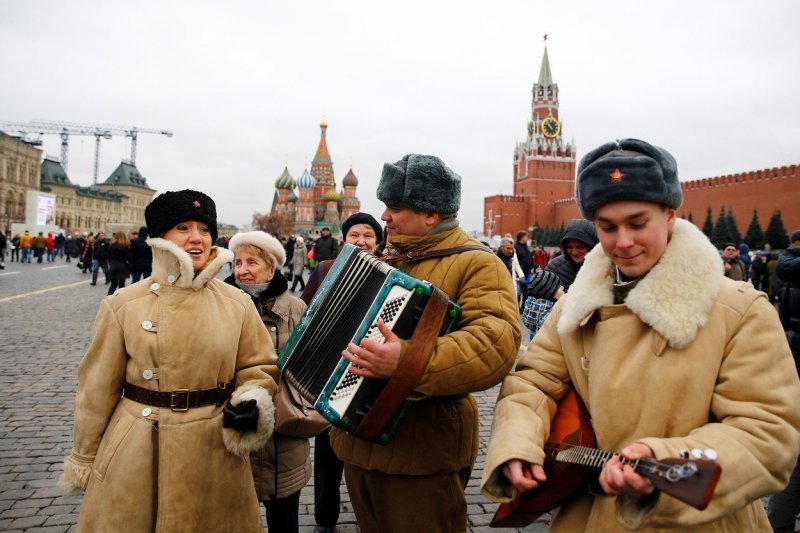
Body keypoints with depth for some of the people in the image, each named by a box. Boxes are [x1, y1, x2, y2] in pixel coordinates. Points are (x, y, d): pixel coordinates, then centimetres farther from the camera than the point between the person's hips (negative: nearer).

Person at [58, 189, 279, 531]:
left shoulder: (238, 304, -2)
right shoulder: (123, 306, -5)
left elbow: (259, 368, 6)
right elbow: (99, 388, 2)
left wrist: (252, 403, -15)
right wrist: (84, 461, 8)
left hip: (215, 455, 1)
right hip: (135, 454, -1)